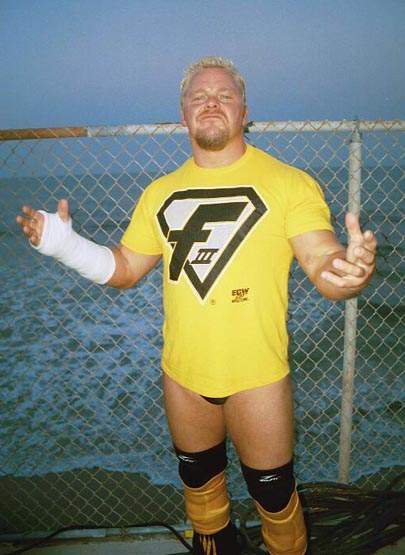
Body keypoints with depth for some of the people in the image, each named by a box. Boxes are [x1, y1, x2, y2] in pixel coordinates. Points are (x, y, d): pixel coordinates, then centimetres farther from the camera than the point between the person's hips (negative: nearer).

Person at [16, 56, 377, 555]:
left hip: (256, 376, -4)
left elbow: (324, 268, -17)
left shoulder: (288, 183, -9)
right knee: (199, 482, 25)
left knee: (274, 494, 13)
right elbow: (125, 268, 10)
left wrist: (350, 271, -40)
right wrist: (66, 245, -6)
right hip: (183, 374, 4)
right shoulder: (160, 192, 4)